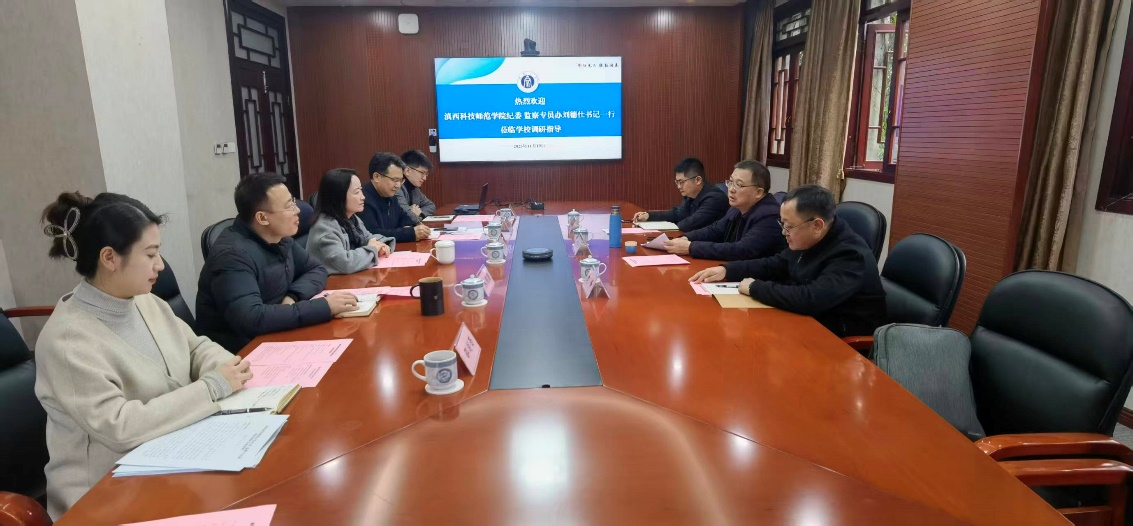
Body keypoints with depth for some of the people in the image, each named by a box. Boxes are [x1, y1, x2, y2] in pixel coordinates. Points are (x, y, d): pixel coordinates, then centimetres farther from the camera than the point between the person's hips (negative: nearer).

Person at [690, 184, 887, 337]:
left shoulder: (850, 255, -27)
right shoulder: (805, 240, -1)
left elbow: (810, 299, -39)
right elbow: (774, 265, 14)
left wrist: (755, 288, -27)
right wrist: (726, 270, 0)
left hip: (845, 336, -8)